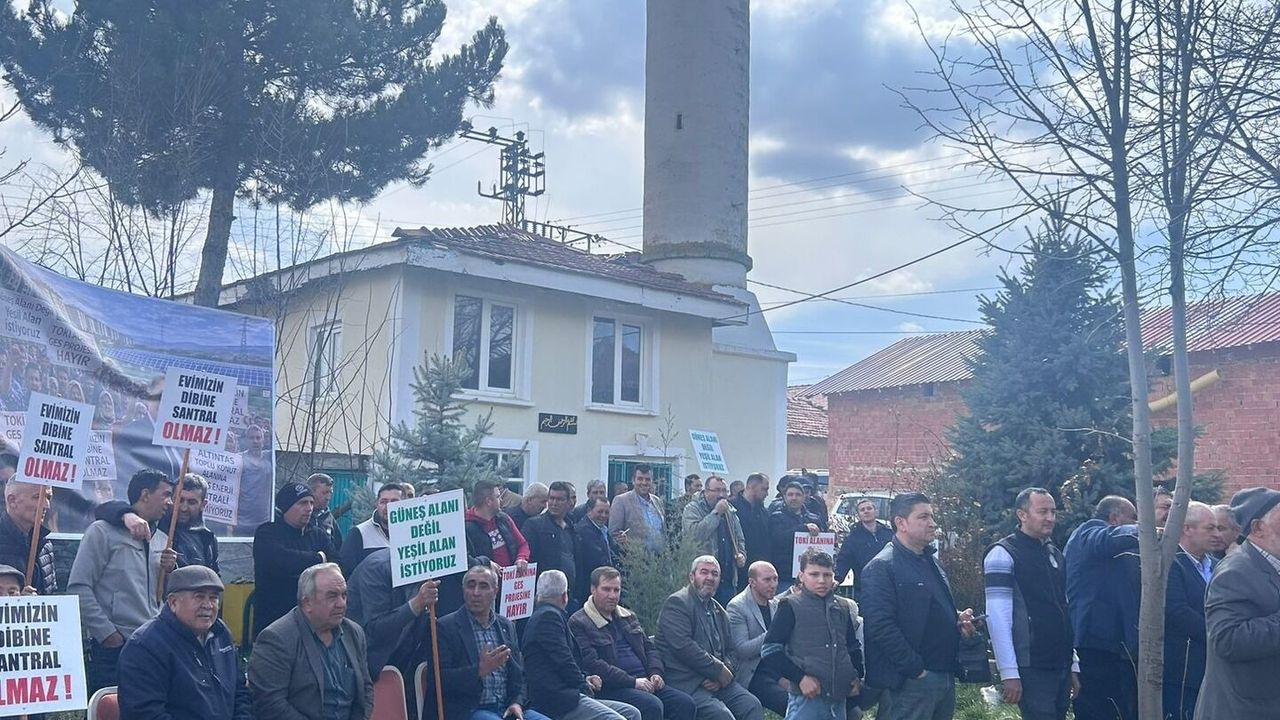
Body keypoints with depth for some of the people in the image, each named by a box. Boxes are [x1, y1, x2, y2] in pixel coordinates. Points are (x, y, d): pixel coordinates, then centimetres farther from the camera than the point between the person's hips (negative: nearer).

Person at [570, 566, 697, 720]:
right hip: (613, 687, -7)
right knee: (652, 705, -33)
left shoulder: (628, 617, 23)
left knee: (685, 703, -15)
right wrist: (632, 682, -17)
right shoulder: (578, 623, -3)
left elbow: (649, 647, 26)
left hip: (644, 681, 7)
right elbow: (592, 664, -13)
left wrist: (656, 672, 3)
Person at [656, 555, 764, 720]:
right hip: (686, 681, -7)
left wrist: (723, 675, -3)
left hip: (716, 680, 7)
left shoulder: (718, 610, 22)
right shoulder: (677, 602, -3)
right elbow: (683, 646, -15)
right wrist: (719, 670, -11)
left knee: (753, 705, -16)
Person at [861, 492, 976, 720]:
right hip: (911, 682, -9)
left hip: (946, 675, 9)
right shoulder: (881, 567, -12)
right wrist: (916, 669, -20)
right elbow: (881, 626, -21)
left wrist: (958, 619, 6)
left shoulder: (931, 561, 16)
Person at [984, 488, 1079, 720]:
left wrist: (1074, 665, 15)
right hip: (1031, 669, -7)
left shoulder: (1055, 555, 16)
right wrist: (1009, 672, -18)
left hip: (1061, 666, 7)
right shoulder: (1003, 554, -8)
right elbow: (998, 618, -14)